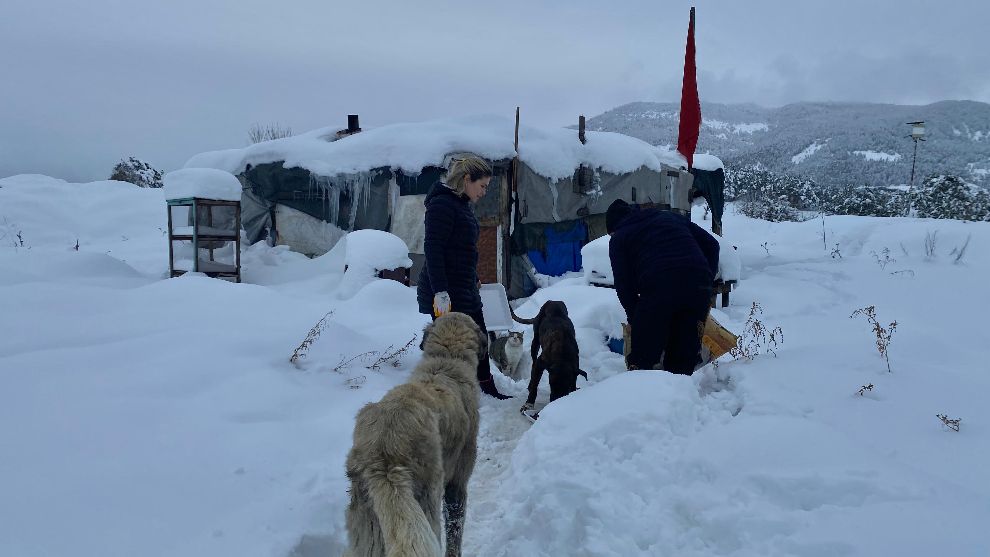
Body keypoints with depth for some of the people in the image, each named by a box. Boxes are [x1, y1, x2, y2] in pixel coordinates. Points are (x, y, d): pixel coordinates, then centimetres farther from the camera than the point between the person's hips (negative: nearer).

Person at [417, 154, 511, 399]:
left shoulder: (461, 204, 16)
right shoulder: (442, 204, -16)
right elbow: (433, 248, -22)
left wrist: (474, 279, 31)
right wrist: (440, 292, -26)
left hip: (465, 290, 10)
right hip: (446, 293, -10)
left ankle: (489, 391, 29)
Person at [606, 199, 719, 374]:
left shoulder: (618, 238, 17)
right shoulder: (671, 217, 29)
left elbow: (623, 284, 9)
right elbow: (711, 244, 22)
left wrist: (633, 318, 19)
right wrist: (707, 280, 22)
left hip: (657, 291, -4)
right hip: (699, 288, 5)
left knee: (642, 360, 6)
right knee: (684, 360, 13)